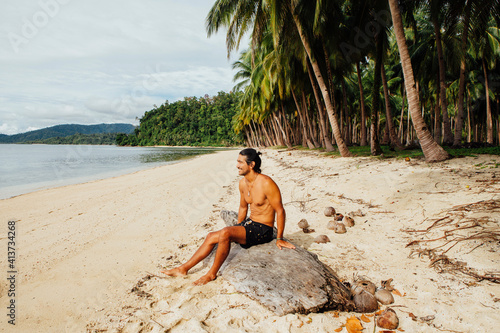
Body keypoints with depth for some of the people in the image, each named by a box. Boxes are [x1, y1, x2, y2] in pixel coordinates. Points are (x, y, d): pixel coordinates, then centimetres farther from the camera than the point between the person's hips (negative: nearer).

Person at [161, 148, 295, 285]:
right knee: (211, 236, 1)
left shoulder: (266, 183, -21)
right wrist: (238, 229, 22)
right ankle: (183, 268, 11)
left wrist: (279, 239, -14)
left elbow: (280, 211, -17)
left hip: (263, 230, -8)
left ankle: (212, 274, -9)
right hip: (249, 223, 8)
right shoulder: (243, 183, 5)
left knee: (225, 233, -28)